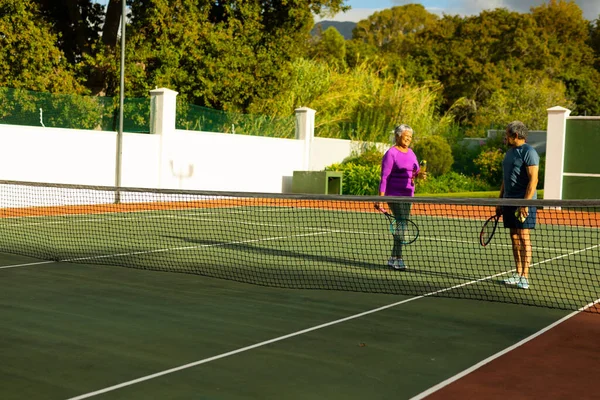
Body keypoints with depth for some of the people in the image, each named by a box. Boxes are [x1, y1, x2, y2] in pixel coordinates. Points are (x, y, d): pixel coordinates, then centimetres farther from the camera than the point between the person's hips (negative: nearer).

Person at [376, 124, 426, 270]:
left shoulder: (411, 153, 14)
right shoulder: (391, 153, -8)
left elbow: (416, 172, 20)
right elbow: (384, 177, -12)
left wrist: (419, 174, -6)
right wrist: (381, 198, -18)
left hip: (408, 195, 8)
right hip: (394, 195, -8)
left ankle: (393, 258, 18)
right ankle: (398, 258, -9)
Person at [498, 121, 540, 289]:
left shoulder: (529, 152, -10)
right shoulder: (510, 152, 17)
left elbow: (533, 179, -17)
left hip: (524, 202, -8)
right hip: (509, 201, 8)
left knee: (523, 237, -7)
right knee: (514, 238, 9)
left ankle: (525, 276, -5)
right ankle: (518, 274, 14)